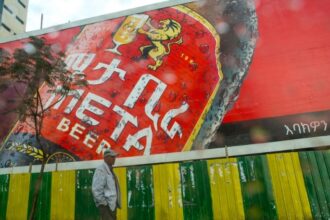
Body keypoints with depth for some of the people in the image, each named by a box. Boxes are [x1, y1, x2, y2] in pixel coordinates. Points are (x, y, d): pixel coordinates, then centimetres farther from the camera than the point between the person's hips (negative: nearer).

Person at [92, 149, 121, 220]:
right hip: (106, 205, -10)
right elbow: (96, 190, -21)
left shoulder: (110, 170, 15)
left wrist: (116, 203, 15)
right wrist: (104, 203, -18)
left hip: (113, 204, 10)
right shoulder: (101, 170, -15)